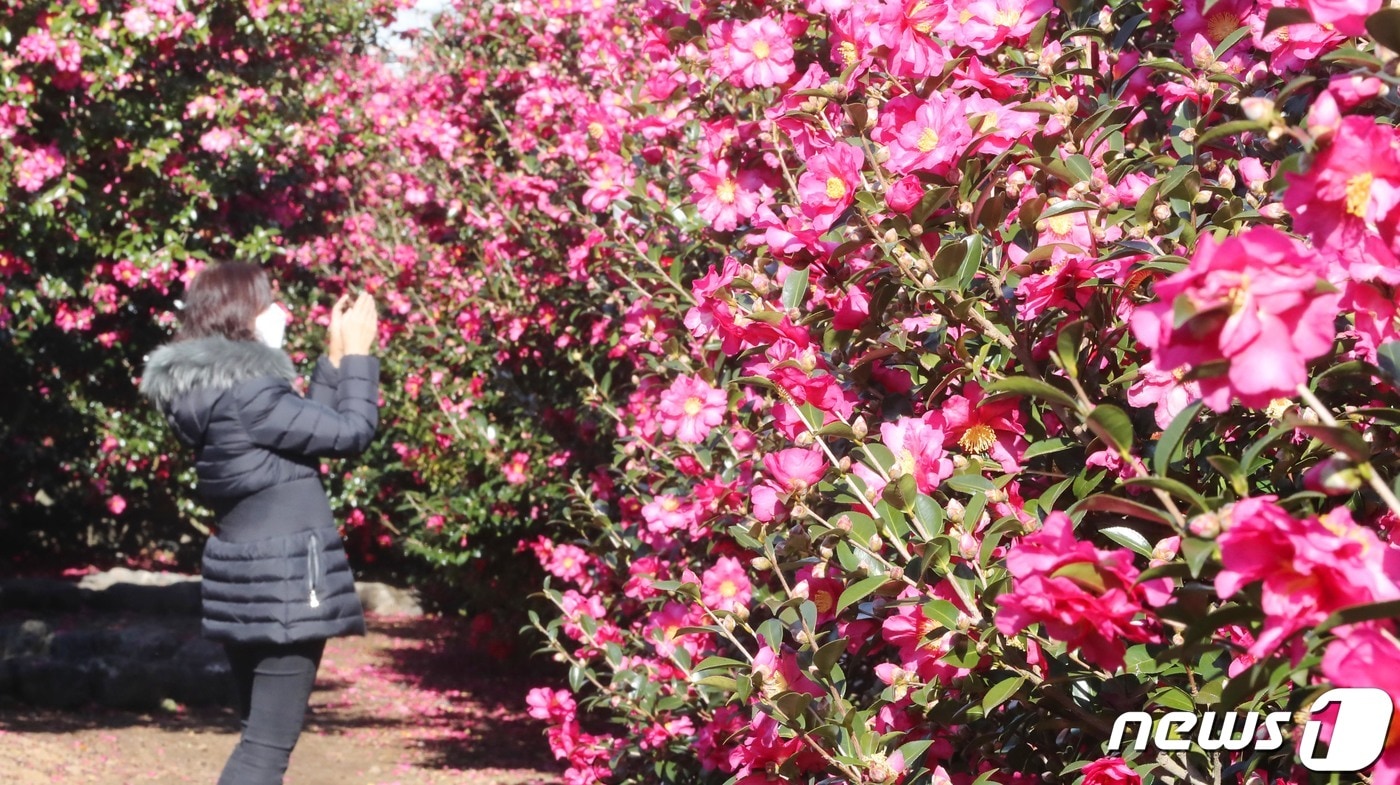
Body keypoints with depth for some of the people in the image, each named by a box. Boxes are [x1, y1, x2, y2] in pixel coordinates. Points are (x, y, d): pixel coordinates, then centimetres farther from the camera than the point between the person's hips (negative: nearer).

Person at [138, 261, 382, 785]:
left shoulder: (209, 388, 11)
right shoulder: (246, 391, -18)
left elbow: (308, 425, 19)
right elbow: (351, 431, -12)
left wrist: (335, 357, 16)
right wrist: (357, 353, 0)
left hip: (245, 577, 10)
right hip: (284, 581, -10)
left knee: (259, 736, 17)